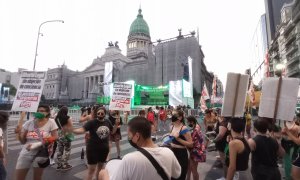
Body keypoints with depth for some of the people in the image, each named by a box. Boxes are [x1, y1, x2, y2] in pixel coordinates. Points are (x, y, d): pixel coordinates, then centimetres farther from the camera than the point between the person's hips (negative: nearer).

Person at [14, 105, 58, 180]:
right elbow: (23, 141, 2)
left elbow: (55, 138, -9)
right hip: (26, 153, 3)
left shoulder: (51, 122, -10)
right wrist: (19, 133, -17)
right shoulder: (29, 123, -2)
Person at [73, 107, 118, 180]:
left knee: (100, 166, 23)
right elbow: (82, 129, -27)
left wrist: (116, 124, -5)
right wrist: (72, 130, -44)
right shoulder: (92, 122, -16)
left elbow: (112, 131, 10)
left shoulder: (107, 122, -2)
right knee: (91, 169, 2)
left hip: (104, 148, 5)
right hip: (93, 149, -5)